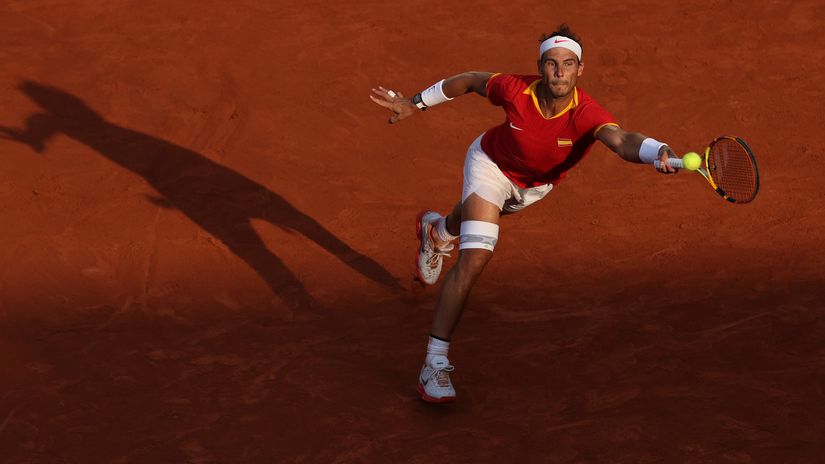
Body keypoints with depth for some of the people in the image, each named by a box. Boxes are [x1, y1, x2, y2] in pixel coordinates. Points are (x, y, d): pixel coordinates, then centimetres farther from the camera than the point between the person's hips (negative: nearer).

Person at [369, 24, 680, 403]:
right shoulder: (515, 90, -36)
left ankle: (436, 231, 75)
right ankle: (434, 364, -17)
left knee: (476, 219, 34)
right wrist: (416, 103, -6)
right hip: (492, 165, -3)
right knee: (475, 256, -22)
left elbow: (623, 141, -60)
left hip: (537, 184, 3)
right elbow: (472, 80, -15)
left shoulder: (587, 114, -40)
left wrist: (659, 152, -82)